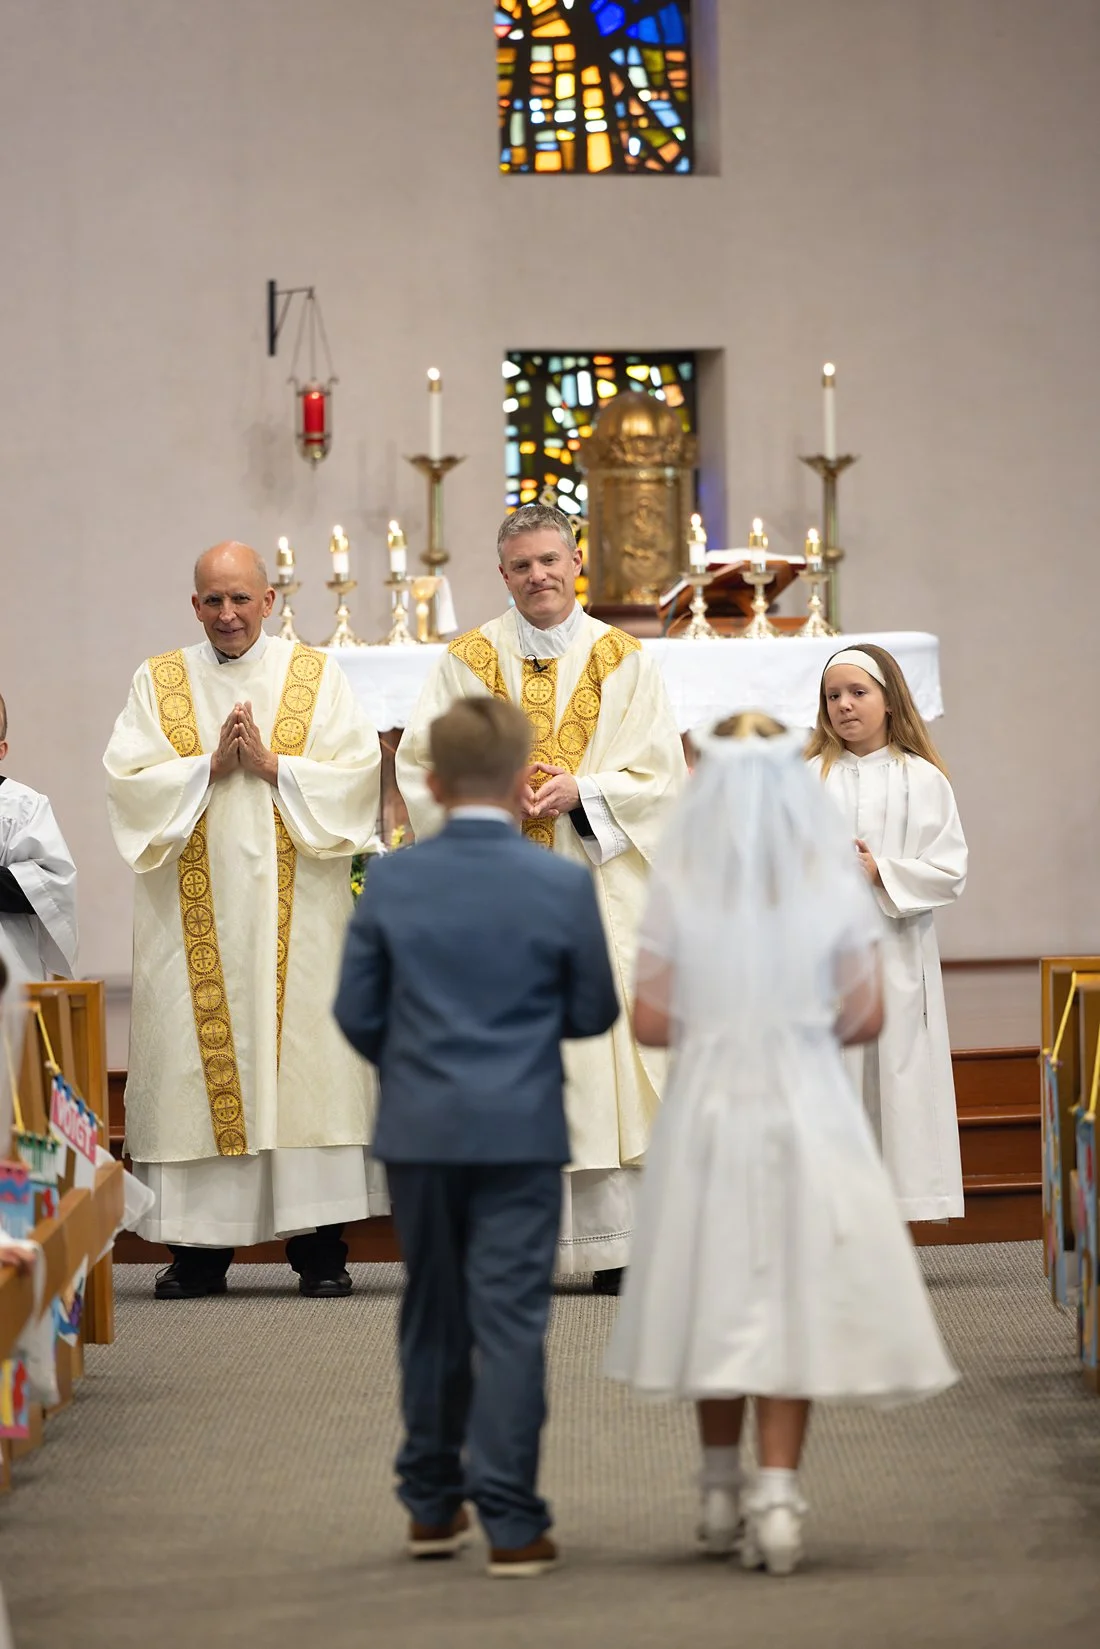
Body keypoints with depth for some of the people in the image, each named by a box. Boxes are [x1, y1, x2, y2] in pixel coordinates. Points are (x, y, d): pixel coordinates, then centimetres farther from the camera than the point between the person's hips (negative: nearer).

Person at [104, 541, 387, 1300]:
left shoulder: (318, 677, 8)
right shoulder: (159, 683, 10)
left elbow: (356, 772, -1)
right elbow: (128, 779, 0)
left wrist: (273, 765, -12)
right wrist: (209, 765, -11)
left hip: (297, 906, -1)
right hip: (194, 911, 1)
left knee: (306, 1054, -5)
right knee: (198, 1057, -2)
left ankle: (319, 1244, -1)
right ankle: (200, 1245, 3)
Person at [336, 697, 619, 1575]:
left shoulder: (391, 881, -3)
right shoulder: (563, 885, -8)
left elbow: (357, 1011, 1)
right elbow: (595, 1012, -1)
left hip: (419, 1131, 2)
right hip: (521, 1132, -2)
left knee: (432, 1315, 15)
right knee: (510, 1320, -1)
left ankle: (433, 1505, 23)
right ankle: (510, 1519, -4)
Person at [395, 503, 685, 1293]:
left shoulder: (624, 661, 8)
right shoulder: (469, 661, 9)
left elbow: (659, 772, 2)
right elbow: (420, 762, 4)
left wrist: (578, 793, -12)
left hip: (597, 892, 0)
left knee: (603, 1057, -6)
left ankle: (615, 1245, -4)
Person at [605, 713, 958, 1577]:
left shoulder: (678, 890, -8)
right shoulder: (836, 884, -7)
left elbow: (652, 1021, -6)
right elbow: (865, 1018, -4)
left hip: (708, 1108, 1)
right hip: (807, 1112, -1)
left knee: (718, 1290, 14)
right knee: (795, 1295, 4)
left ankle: (722, 1490, 24)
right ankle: (776, 1493, -6)